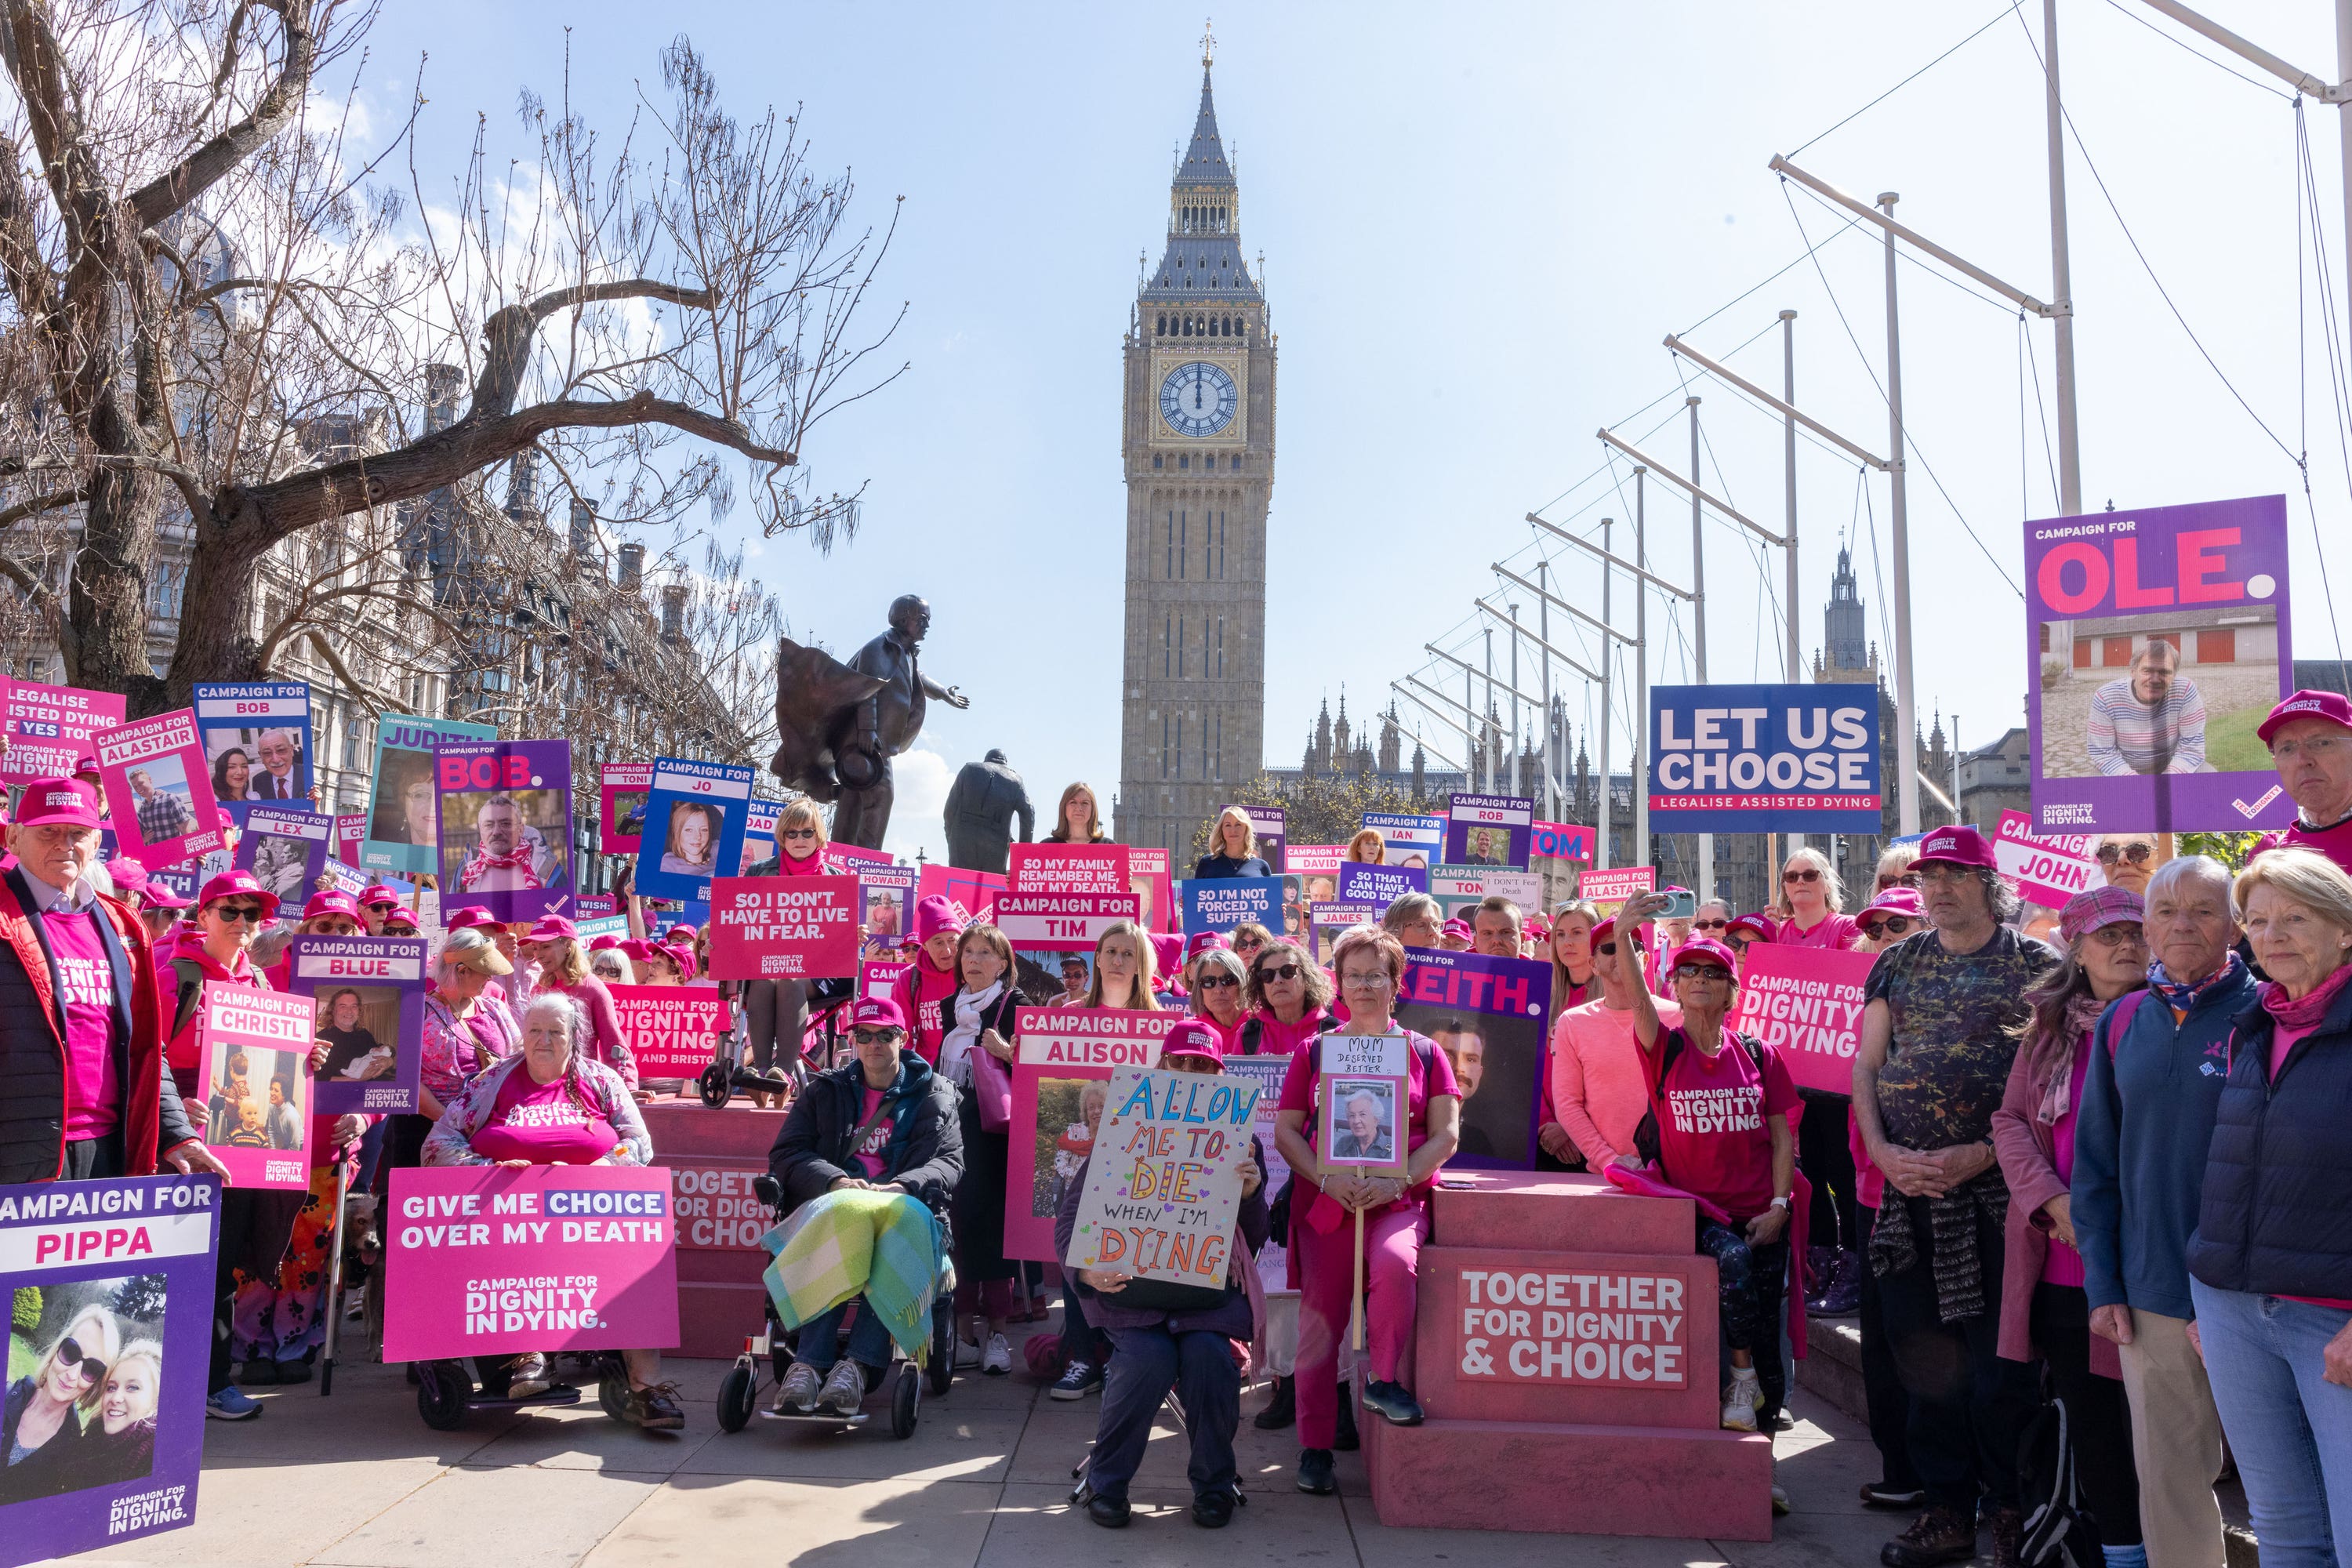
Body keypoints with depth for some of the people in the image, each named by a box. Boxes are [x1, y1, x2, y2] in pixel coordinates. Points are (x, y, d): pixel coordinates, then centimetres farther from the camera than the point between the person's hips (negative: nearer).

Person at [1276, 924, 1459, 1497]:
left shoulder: (1423, 1052, 9)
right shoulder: (1315, 1052, 10)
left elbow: (1445, 1133, 3)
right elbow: (1286, 1131, 7)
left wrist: (1397, 1181, -12)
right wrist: (1327, 1179, -11)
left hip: (1400, 1198, -1)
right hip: (1325, 1199, 1)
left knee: (1395, 1264, -32)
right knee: (1319, 1321, 0)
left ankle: (1384, 1382, -8)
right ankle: (1315, 1447, 15)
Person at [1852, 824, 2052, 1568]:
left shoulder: (2034, 965, -2)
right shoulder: (1899, 963, 11)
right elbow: (1865, 1066, 10)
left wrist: (1981, 1153, -14)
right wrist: (1882, 1151, -4)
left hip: (1996, 1190, -4)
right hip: (1908, 1188, 4)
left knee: (1998, 1361, 1)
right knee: (1922, 1350, 9)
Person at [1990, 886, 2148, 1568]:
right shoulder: (2048, 1028, 10)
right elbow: (2010, 1120, 8)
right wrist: (2055, 1203, -8)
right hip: (2060, 1263, 4)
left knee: (2148, 1415, 1)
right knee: (2087, 1416, 12)